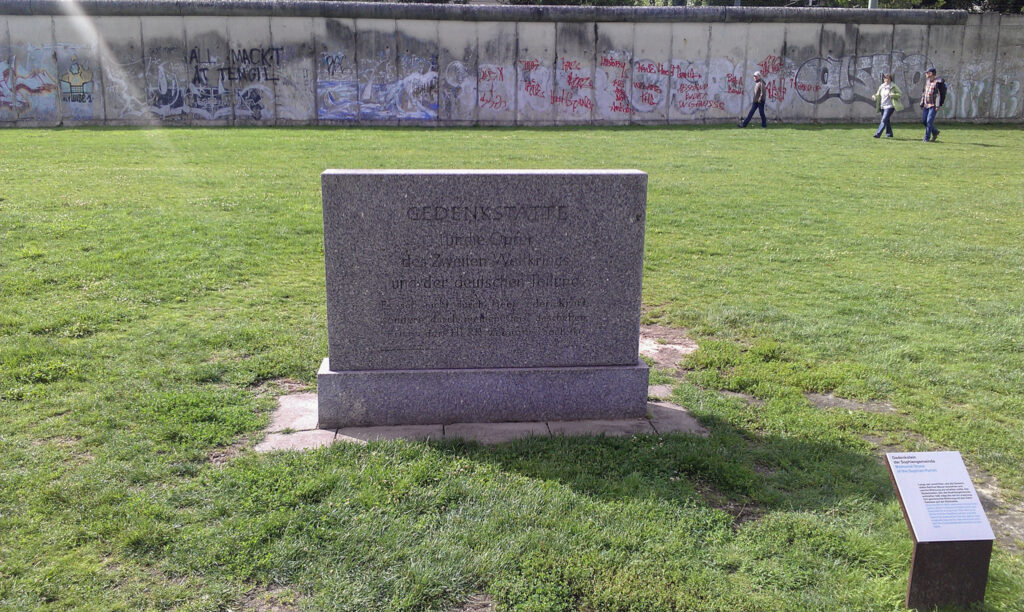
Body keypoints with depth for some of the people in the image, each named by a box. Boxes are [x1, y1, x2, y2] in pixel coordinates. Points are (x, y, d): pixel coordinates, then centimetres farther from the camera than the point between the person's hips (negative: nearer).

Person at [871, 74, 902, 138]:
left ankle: (878, 134, -19)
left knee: (884, 120, -14)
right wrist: (874, 97, -3)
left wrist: (892, 95, -21)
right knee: (887, 121, 14)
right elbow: (878, 95, 20)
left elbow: (900, 94, -7)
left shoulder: (893, 86, -6)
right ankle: (889, 134, 26)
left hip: (889, 106, -6)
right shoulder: (881, 86, 9)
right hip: (882, 107, 6)